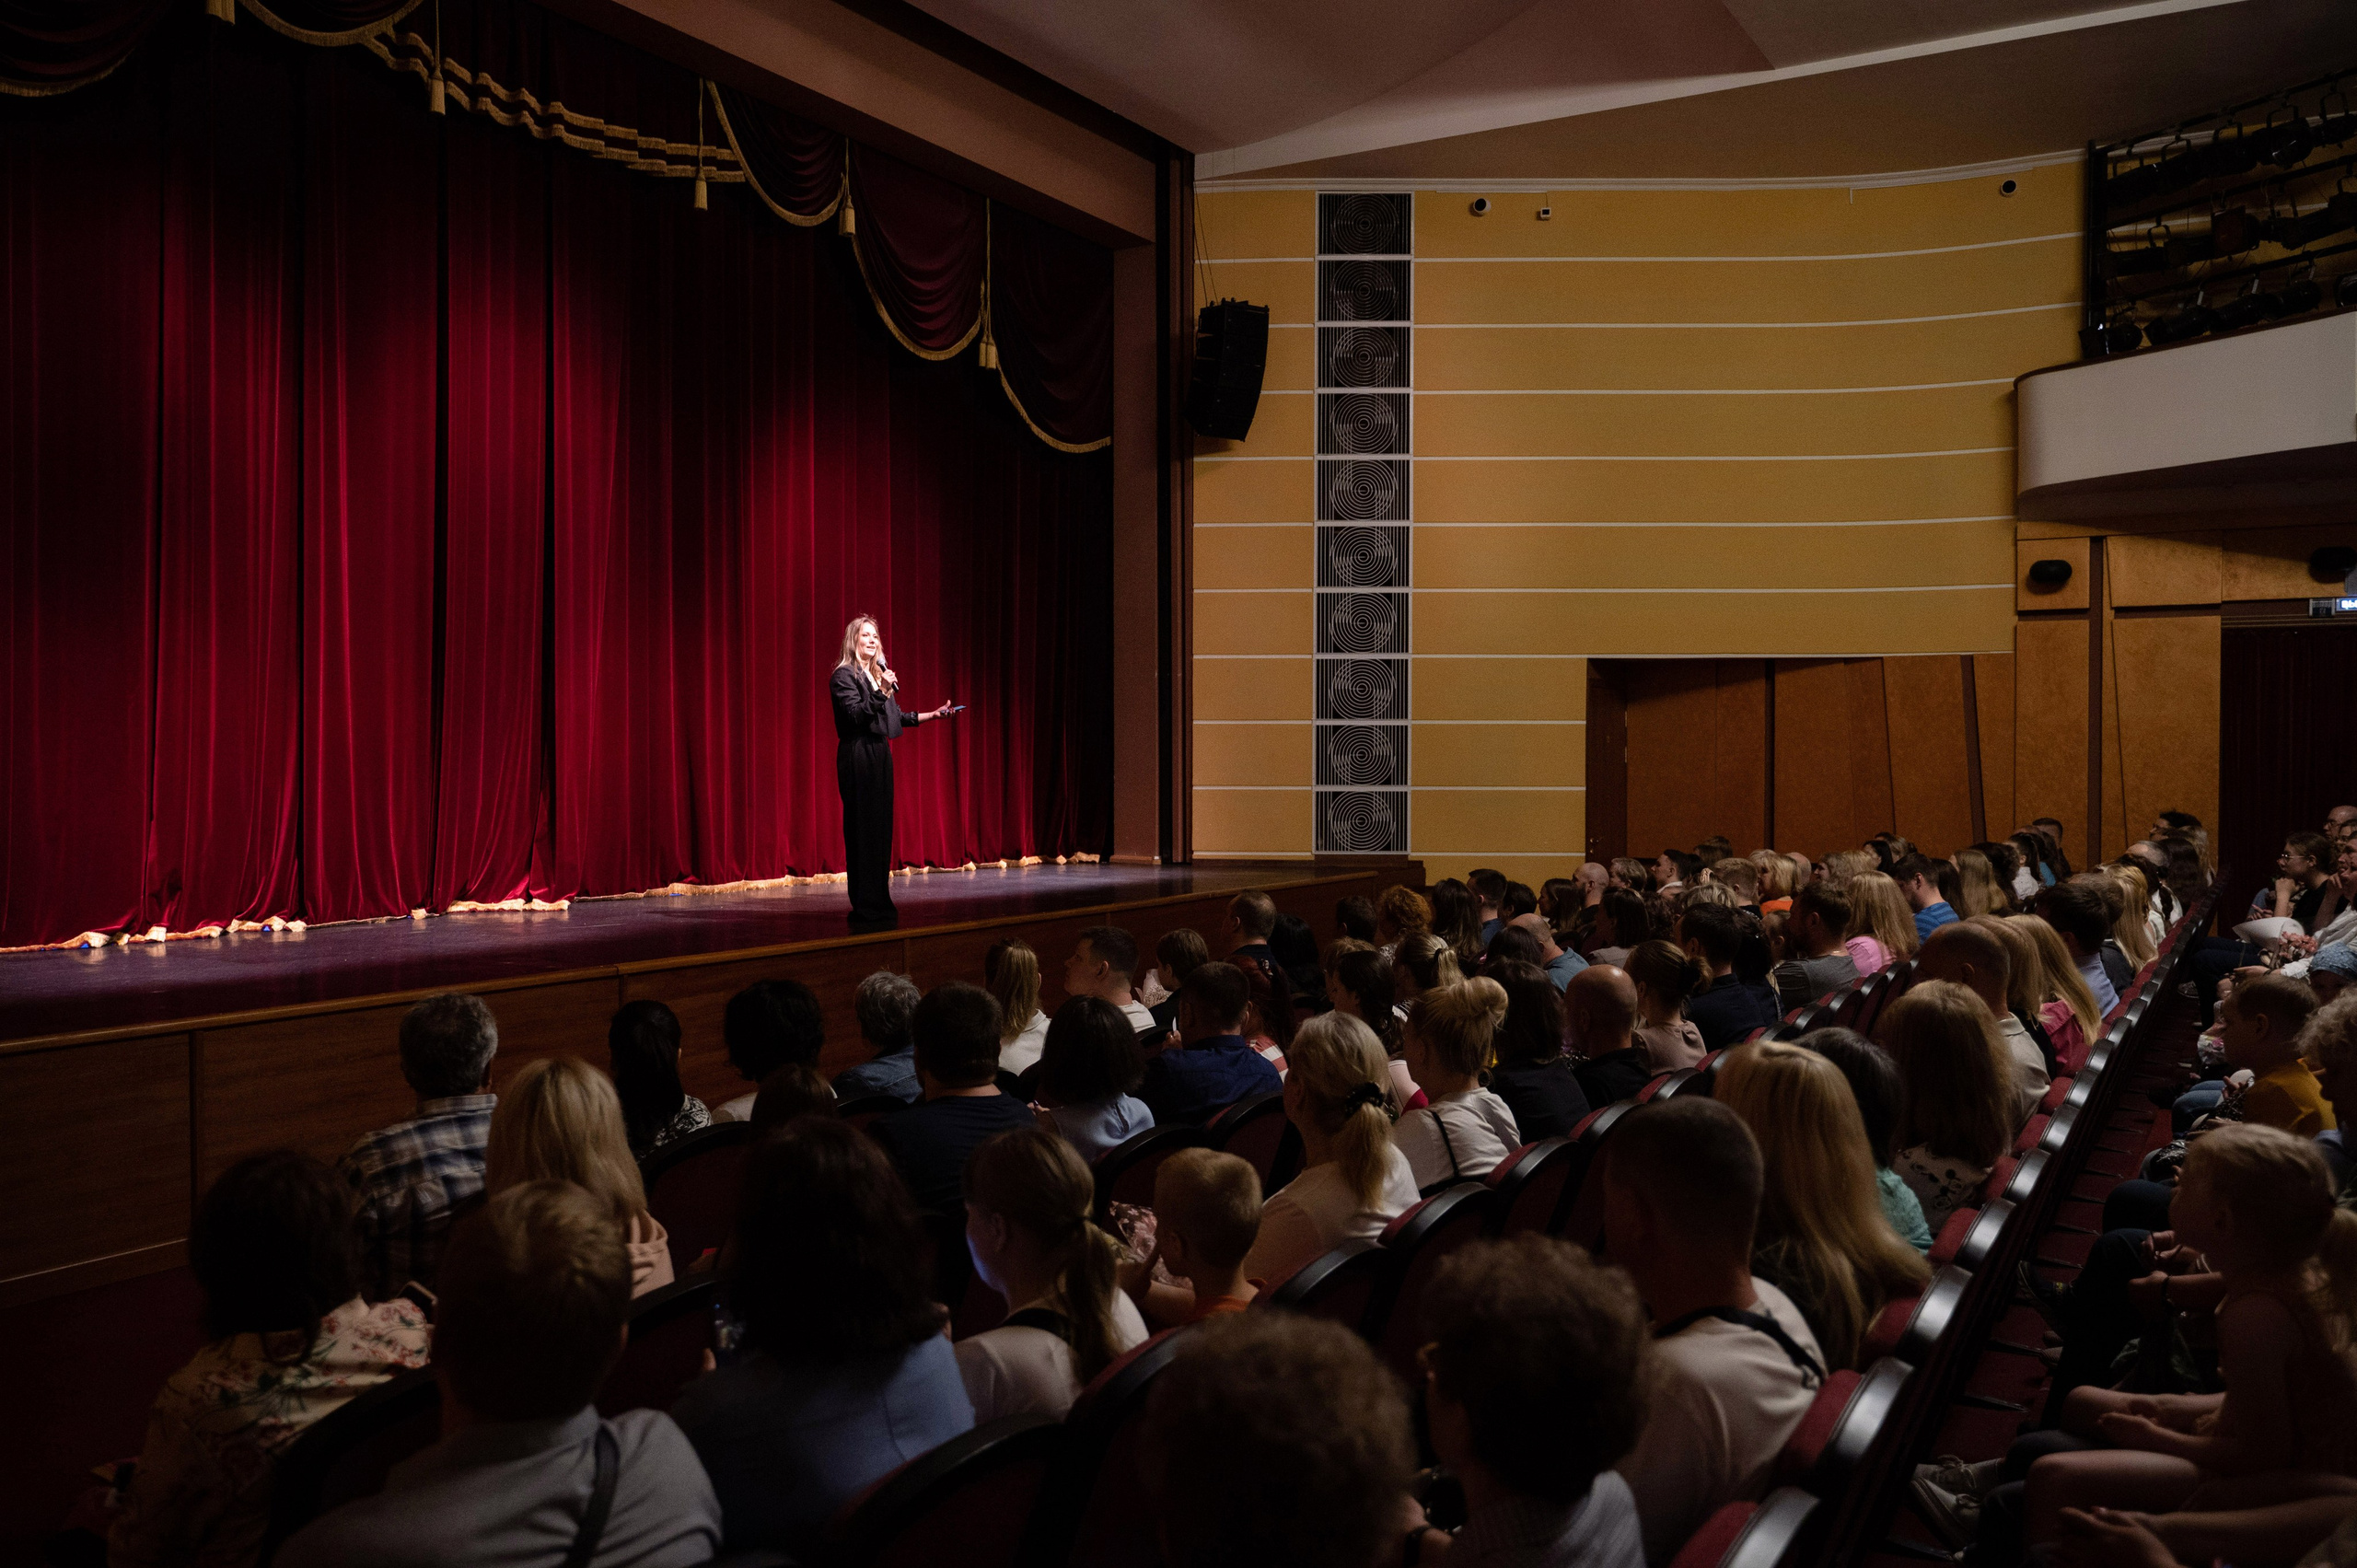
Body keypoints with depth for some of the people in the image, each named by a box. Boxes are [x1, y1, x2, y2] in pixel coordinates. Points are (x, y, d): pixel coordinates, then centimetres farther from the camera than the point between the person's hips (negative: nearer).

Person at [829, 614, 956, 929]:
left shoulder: (877, 674, 19)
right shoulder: (844, 675, -6)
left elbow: (895, 715, 21)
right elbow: (855, 714, -16)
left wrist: (932, 715, 18)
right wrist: (881, 692, -24)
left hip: (880, 755, 9)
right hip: (858, 757, -8)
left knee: (881, 828, 8)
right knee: (862, 829, -8)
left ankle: (879, 904, 13)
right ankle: (865, 909, -6)